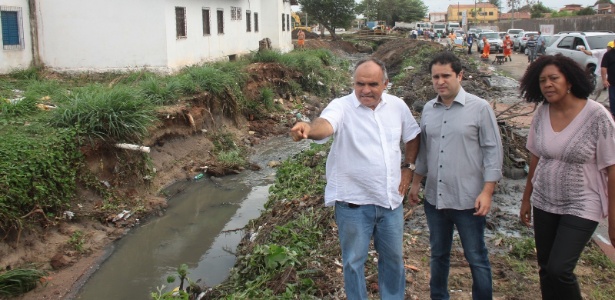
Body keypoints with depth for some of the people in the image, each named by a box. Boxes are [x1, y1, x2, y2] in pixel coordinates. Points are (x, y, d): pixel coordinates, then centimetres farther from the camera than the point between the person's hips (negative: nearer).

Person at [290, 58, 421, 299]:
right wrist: (309, 128, -60)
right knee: (354, 261, 11)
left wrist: (408, 167, 8)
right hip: (354, 202, -4)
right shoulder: (341, 107, -16)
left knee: (393, 256, 21)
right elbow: (326, 125, -38)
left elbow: (412, 136, 16)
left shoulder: (397, 106, -1)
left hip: (390, 198, 4)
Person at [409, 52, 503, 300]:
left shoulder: (480, 108, -8)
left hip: (468, 200, -5)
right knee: (438, 254, 19)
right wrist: (416, 183, 15)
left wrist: (487, 191, -13)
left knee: (476, 258, 8)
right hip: (434, 198, 5)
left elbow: (493, 150, -9)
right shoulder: (428, 109, 6)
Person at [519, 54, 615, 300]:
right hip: (543, 204, 5)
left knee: (559, 270, -12)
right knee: (546, 269, 12)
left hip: (581, 207, -5)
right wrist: (527, 199, 13)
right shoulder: (542, 113, -2)